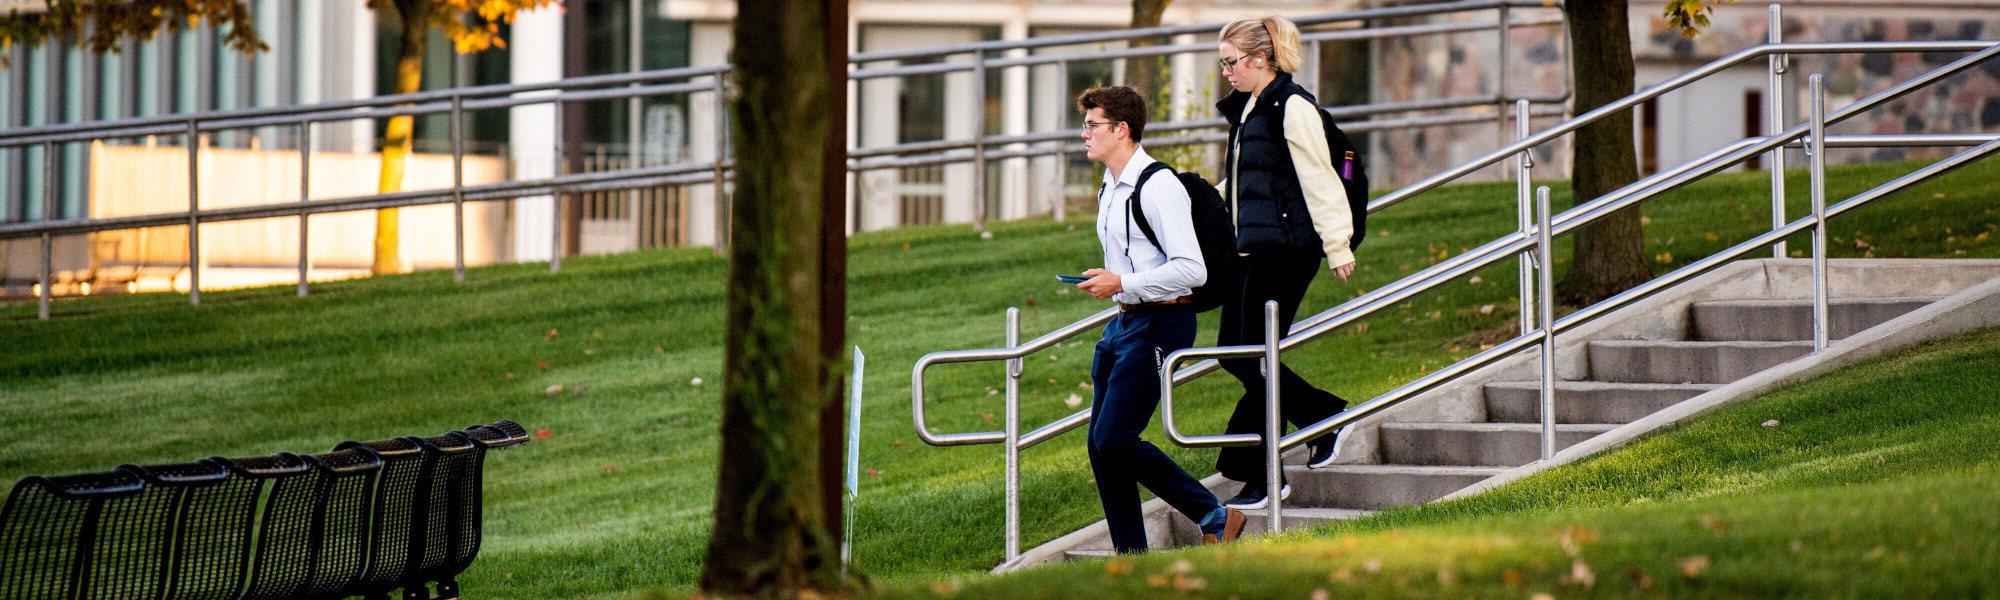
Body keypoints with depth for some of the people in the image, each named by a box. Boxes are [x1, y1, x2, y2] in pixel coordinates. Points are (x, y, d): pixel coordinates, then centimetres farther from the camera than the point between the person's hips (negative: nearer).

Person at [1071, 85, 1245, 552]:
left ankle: (1214, 518, -5)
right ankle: (1130, 554, 10)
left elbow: (1191, 269, -21)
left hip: (1159, 324, -10)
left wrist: (1121, 284, -18)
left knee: (1114, 440, -15)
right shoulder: (1110, 189, 14)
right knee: (1100, 444, 5)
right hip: (1124, 321, 10)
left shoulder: (1157, 187, -16)